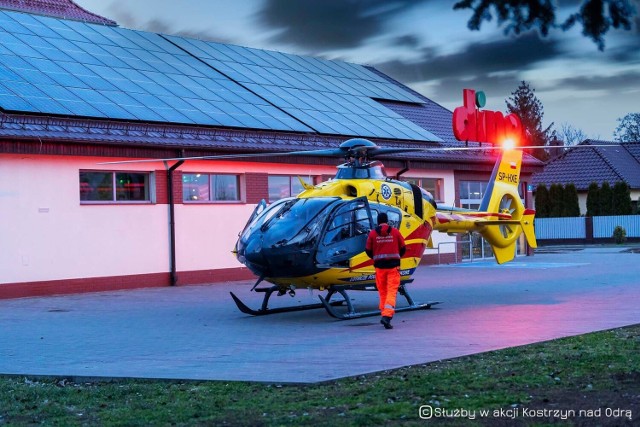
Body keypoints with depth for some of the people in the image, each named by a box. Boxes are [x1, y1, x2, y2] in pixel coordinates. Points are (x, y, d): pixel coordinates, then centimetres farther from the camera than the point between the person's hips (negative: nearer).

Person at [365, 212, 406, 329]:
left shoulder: (372, 233, 1)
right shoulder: (395, 232, 1)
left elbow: (368, 250, 6)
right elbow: (403, 248, 7)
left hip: (379, 266, 1)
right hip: (393, 265, -1)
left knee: (382, 292, 13)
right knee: (392, 291, -4)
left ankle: (384, 314, 17)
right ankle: (387, 315, -19)